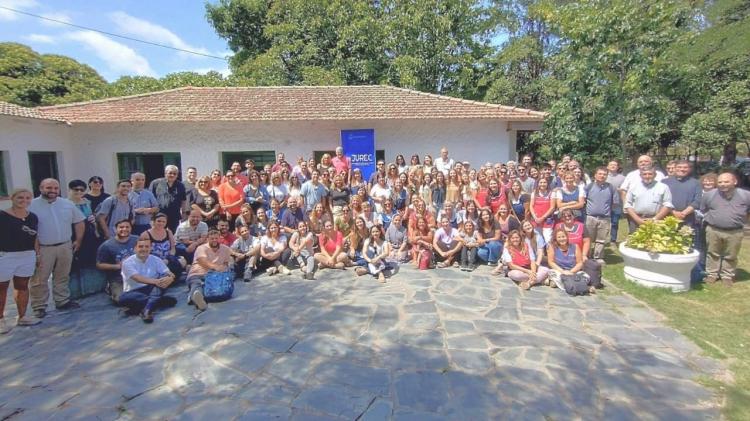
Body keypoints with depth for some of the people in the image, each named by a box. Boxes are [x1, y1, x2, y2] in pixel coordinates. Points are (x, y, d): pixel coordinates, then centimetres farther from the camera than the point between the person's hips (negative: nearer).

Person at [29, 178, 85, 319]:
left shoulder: (68, 204, 6)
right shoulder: (31, 205, -6)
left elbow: (79, 222, 11)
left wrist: (78, 240, 7)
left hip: (65, 246, 4)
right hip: (42, 248, -4)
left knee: (62, 277, 15)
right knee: (40, 280, 2)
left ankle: (62, 301, 26)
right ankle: (39, 307, 13)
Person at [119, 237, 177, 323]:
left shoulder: (156, 260, 3)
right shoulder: (128, 262, -7)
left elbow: (170, 274, -8)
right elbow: (137, 278, -24)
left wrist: (170, 278, -34)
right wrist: (155, 281, -42)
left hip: (151, 290, 2)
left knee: (164, 278, -25)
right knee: (123, 297, -34)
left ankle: (147, 309, -40)